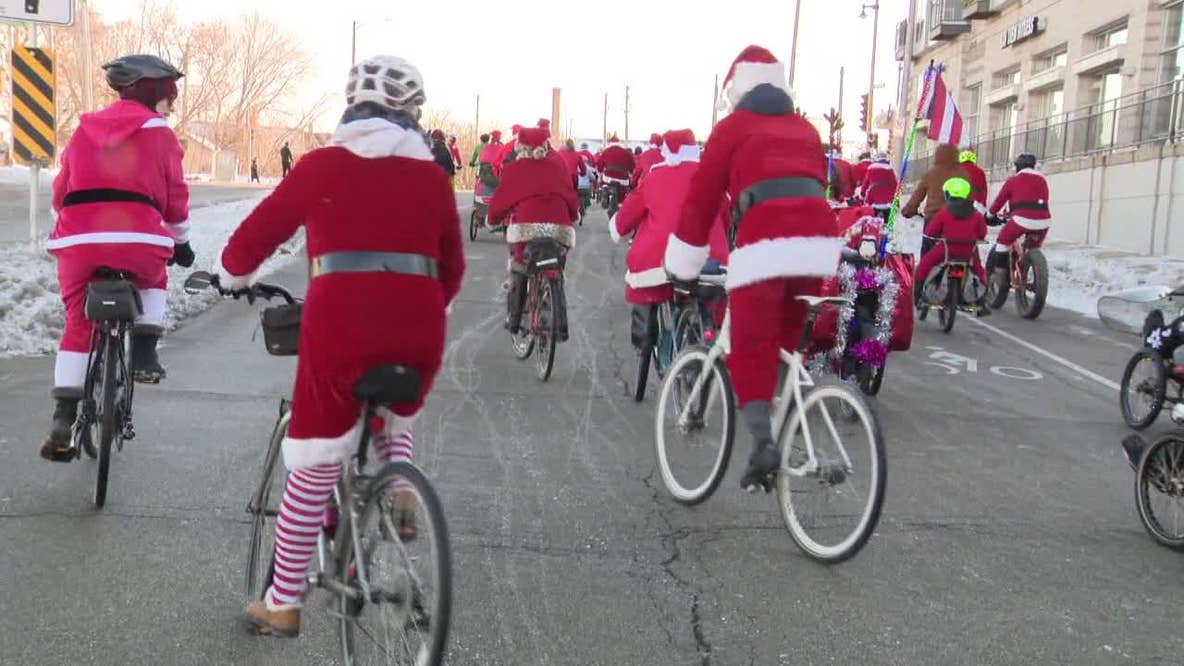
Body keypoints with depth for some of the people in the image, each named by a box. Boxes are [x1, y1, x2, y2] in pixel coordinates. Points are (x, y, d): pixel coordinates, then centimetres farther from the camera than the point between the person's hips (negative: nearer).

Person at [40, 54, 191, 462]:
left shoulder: (85, 129, 21)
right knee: (154, 277, 31)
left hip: (77, 241, 3)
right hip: (135, 240, -3)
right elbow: (175, 198, 12)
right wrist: (181, 242, 27)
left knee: (78, 324, 15)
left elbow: (61, 191, 23)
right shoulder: (159, 134, 10)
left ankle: (64, 417, 8)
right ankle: (144, 352, 13)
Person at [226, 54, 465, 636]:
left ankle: (283, 605, 21)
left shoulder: (321, 164, 8)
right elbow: (452, 269, 19)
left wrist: (232, 276, 37)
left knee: (314, 466, 10)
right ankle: (399, 485, 8)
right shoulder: (433, 175, 13)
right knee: (395, 417, 34)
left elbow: (258, 232, 16)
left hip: (341, 321, -2)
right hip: (418, 326, 2)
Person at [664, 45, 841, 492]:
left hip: (766, 242, -5)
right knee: (784, 343, 20)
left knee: (750, 352, -1)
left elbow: (702, 195, 10)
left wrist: (682, 265, 17)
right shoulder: (805, 129, 27)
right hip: (820, 239, 5)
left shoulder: (734, 126, 12)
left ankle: (763, 443, -17)